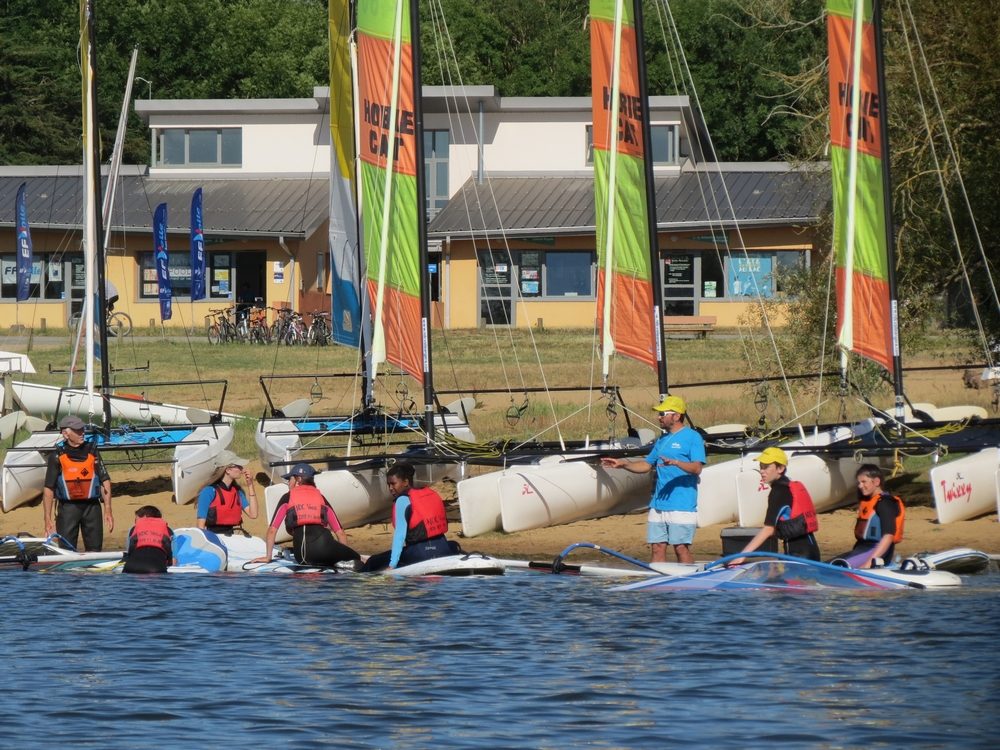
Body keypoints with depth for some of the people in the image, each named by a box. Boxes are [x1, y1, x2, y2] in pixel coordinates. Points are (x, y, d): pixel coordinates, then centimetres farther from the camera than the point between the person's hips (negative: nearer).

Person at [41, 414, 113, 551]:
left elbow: (105, 481, 9)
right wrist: (47, 519, -5)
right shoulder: (57, 456, 0)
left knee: (95, 549, 3)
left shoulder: (92, 451, 8)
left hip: (92, 506, 2)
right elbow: (48, 489, 1)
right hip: (67, 507, -2)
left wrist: (108, 510, 1)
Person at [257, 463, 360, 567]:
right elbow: (340, 532, 24)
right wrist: (345, 554, 31)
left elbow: (272, 529, 16)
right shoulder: (320, 498, 27)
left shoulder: (287, 498, 22)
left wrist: (268, 557, 22)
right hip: (323, 542, 1)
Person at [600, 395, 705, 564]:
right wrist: (623, 464, 14)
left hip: (682, 507, -8)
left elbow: (697, 468, -16)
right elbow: (647, 465, 26)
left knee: (681, 548, -7)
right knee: (657, 548, 5)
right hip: (658, 505, 8)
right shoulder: (663, 439, 20)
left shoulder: (692, 437, -5)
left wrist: (675, 463, -31)